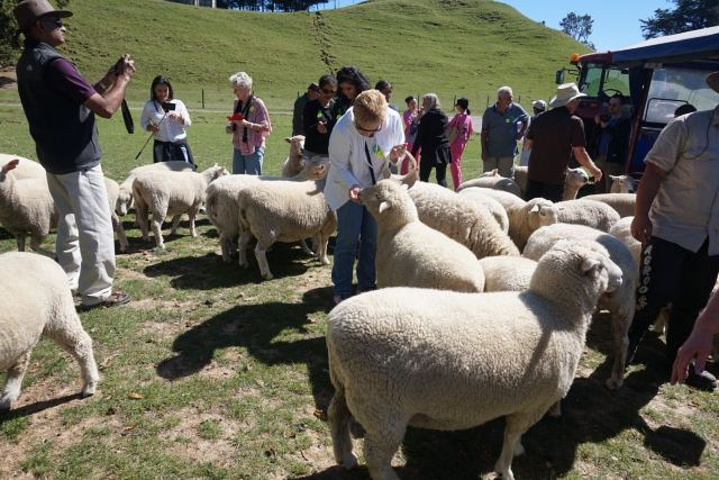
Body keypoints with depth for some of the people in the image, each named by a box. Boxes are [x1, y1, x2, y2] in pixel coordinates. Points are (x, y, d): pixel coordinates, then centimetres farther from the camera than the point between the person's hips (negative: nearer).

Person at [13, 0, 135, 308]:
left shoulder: (27, 64, 12)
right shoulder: (53, 63, -18)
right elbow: (106, 108, -21)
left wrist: (107, 79, 10)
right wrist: (123, 78, -6)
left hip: (53, 157, 10)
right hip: (78, 160, -10)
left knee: (69, 222, 19)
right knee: (96, 227, -3)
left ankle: (68, 280, 27)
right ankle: (96, 292, 3)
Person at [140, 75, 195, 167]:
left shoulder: (178, 103, 2)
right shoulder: (149, 106, 1)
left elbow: (188, 123, 0)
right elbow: (143, 122, 13)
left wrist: (179, 117, -20)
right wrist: (150, 127, -9)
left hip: (180, 145, 0)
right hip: (161, 146, 0)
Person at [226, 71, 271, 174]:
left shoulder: (257, 103, -10)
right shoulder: (237, 103, 10)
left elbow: (266, 127, -13)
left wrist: (248, 124, -24)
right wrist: (230, 127, 2)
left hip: (254, 149, -7)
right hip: (238, 148, 7)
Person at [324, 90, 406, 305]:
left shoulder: (394, 120, -21)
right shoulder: (342, 130, -29)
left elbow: (399, 148, -3)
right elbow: (338, 166, -17)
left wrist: (394, 156, -27)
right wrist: (352, 186, -34)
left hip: (377, 187, 3)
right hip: (349, 188, -3)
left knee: (372, 239, 8)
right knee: (348, 240, -3)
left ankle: (366, 286, 24)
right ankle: (341, 290, 12)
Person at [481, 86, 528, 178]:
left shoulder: (516, 109, -2)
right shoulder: (489, 111, -4)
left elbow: (526, 119, 18)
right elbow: (484, 132, -1)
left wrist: (521, 132, 4)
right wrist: (484, 151, -5)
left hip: (508, 153, 0)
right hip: (490, 152, 0)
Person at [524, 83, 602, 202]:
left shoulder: (540, 118, 5)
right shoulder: (574, 122, -8)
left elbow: (527, 145, 11)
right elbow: (579, 153, -8)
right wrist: (594, 169, 7)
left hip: (534, 174, 4)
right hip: (555, 178, -4)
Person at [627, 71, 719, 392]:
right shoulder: (688, 127, -9)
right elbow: (653, 173, -11)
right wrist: (641, 216, -18)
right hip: (670, 230, -6)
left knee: (693, 304, 14)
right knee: (654, 295, -6)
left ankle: (678, 360, 31)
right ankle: (627, 344, 19)